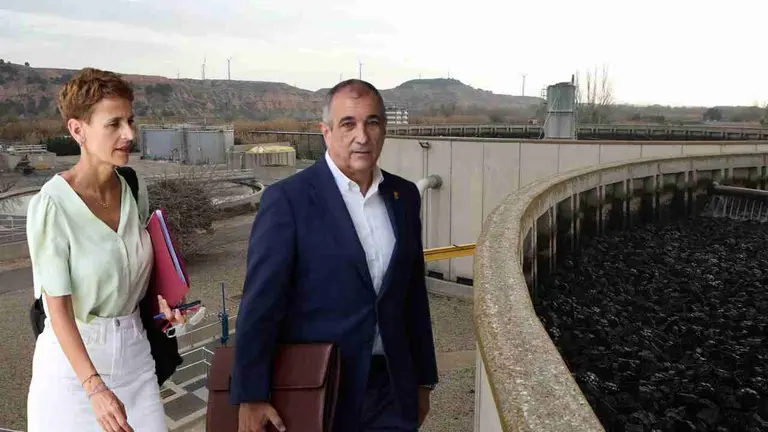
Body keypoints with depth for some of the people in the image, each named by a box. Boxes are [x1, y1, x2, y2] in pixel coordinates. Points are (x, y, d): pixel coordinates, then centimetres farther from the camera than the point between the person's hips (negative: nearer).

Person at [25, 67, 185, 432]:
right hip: (73, 356, -4)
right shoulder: (51, 205, -18)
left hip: (134, 350, 4)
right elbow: (58, 309, -17)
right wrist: (94, 388, -24)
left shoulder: (135, 190, -2)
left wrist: (161, 299, -5)